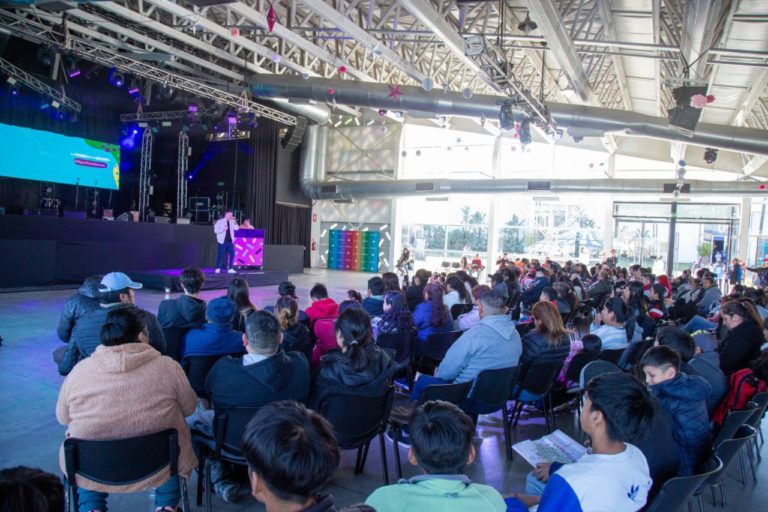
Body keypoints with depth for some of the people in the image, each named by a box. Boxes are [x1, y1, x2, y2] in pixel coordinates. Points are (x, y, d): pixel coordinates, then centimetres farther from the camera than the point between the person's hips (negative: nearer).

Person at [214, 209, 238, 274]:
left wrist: (234, 221, -10)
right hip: (223, 241, -5)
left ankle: (230, 268, 6)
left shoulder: (232, 222, 11)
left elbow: (236, 228, 0)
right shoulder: (220, 221, -2)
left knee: (232, 254, -1)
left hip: (230, 241, 5)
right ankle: (218, 268, 7)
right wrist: (223, 229, -20)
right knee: (220, 255, -3)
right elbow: (215, 230, -6)